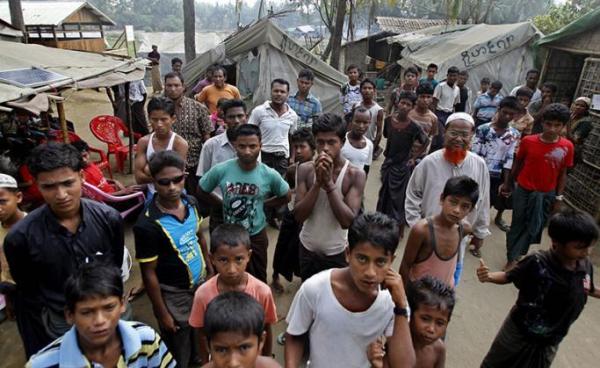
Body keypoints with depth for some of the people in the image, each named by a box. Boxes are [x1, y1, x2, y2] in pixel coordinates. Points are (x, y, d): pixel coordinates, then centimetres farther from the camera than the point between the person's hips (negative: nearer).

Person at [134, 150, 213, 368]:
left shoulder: (190, 203, -8)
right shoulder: (147, 225, -26)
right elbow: (149, 273, -18)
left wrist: (210, 268, 13)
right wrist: (162, 313, -12)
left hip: (200, 282, 6)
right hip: (174, 294, -5)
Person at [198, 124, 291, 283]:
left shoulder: (269, 175, -17)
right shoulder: (221, 170, -17)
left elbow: (285, 197, 1)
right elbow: (202, 191, 1)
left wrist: (262, 204, -5)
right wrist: (224, 204, -5)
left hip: (256, 236, 0)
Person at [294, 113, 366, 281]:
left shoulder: (355, 174, -16)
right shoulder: (305, 169, -9)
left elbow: (348, 221, -23)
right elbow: (299, 216, -14)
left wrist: (329, 183, -28)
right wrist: (318, 182, -26)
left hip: (337, 252, -2)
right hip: (307, 248, 3)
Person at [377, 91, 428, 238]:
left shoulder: (413, 127, -15)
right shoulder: (389, 120, -6)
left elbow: (426, 143, 0)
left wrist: (414, 157, -2)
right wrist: (387, 152, 6)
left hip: (403, 166, -4)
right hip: (388, 163, 4)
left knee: (399, 197, 6)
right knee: (385, 194, 15)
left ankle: (400, 228, 23)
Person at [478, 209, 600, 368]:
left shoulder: (586, 266, -14)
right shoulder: (537, 263, -27)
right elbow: (508, 276, -16)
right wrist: (489, 276, -35)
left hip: (551, 340, 4)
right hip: (520, 331, -3)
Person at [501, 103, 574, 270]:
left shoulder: (567, 147, -10)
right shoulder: (528, 141, -12)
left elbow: (562, 173, 0)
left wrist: (558, 197, 1)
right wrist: (509, 184, 9)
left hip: (547, 194, 1)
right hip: (523, 190, -1)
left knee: (534, 227, 9)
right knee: (518, 224, 12)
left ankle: (513, 257, 23)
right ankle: (513, 257, 27)